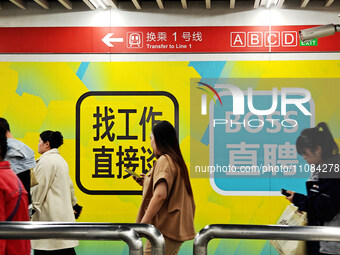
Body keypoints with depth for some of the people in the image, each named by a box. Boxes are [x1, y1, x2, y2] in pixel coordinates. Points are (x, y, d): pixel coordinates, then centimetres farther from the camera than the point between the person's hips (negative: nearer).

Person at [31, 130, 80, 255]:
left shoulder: (46, 161, -11)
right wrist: (72, 202, 35)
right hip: (64, 213, 9)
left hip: (50, 214, -9)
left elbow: (40, 187, -14)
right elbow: (70, 185, 25)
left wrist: (33, 207, -8)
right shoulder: (61, 160, 18)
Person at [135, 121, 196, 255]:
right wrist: (147, 183, 20)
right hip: (178, 228, 10)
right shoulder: (177, 161, 18)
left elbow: (160, 195, -24)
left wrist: (143, 223, -23)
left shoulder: (164, 161, -11)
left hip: (166, 229, -10)